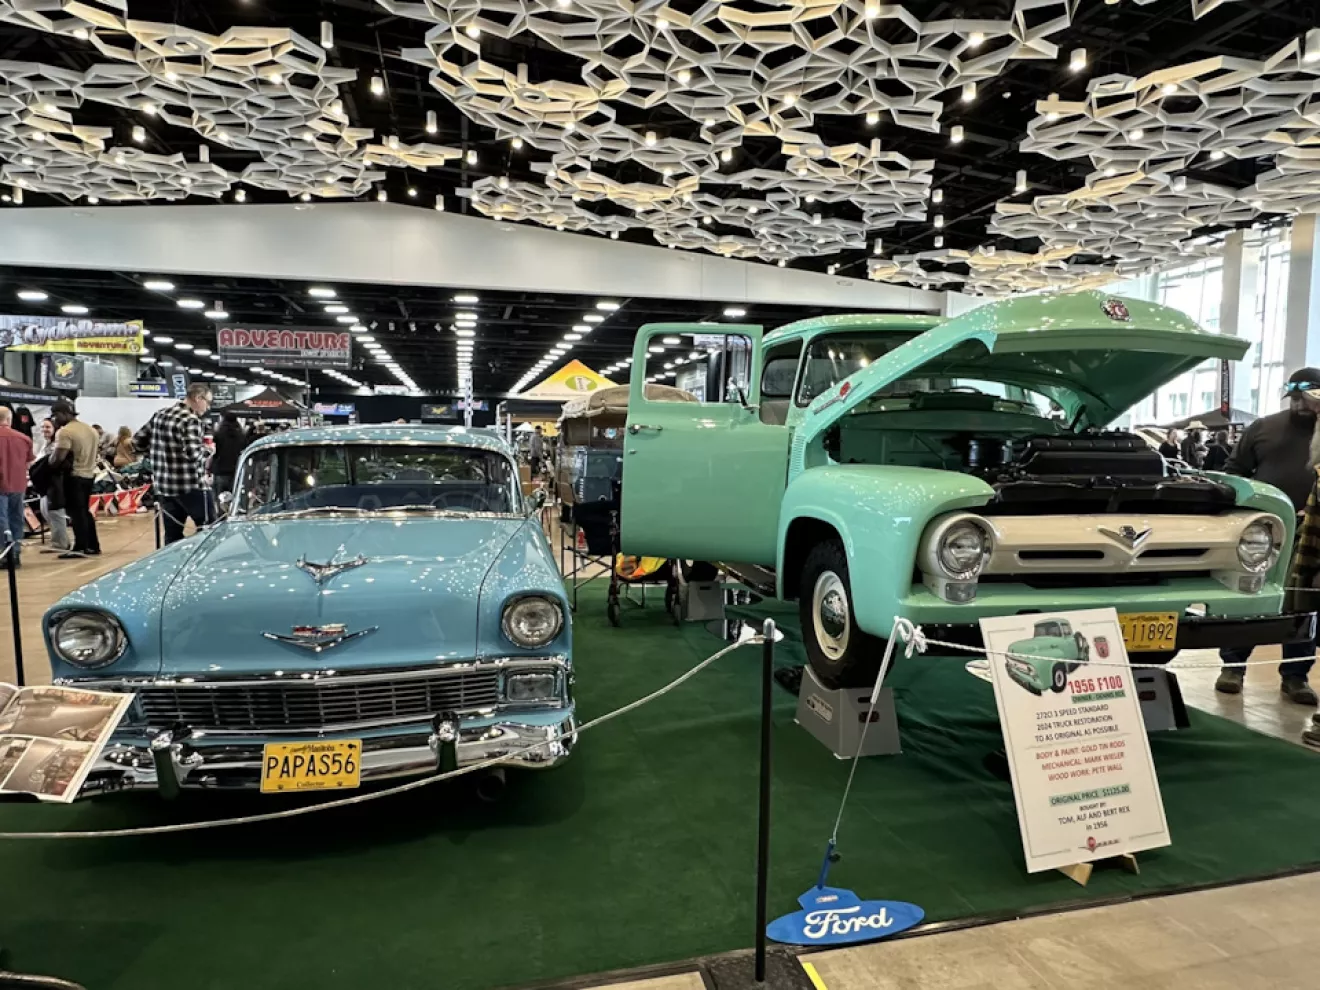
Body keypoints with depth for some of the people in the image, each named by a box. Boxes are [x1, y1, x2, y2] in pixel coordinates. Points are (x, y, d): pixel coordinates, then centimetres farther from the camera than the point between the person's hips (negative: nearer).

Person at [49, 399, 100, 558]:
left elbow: (58, 458, -22)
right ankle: (93, 546, 17)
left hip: (74, 476, -8)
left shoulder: (65, 432, -16)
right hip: (89, 474, 8)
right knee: (85, 511, 15)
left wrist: (50, 459, -1)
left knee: (76, 512, -2)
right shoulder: (90, 429, 13)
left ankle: (81, 548, 0)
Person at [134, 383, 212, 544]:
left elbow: (138, 441, 17)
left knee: (172, 537, 11)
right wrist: (205, 450, -5)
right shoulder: (190, 420, -14)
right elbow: (193, 454, -25)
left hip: (163, 486, 8)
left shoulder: (160, 415, 11)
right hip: (191, 486, -8)